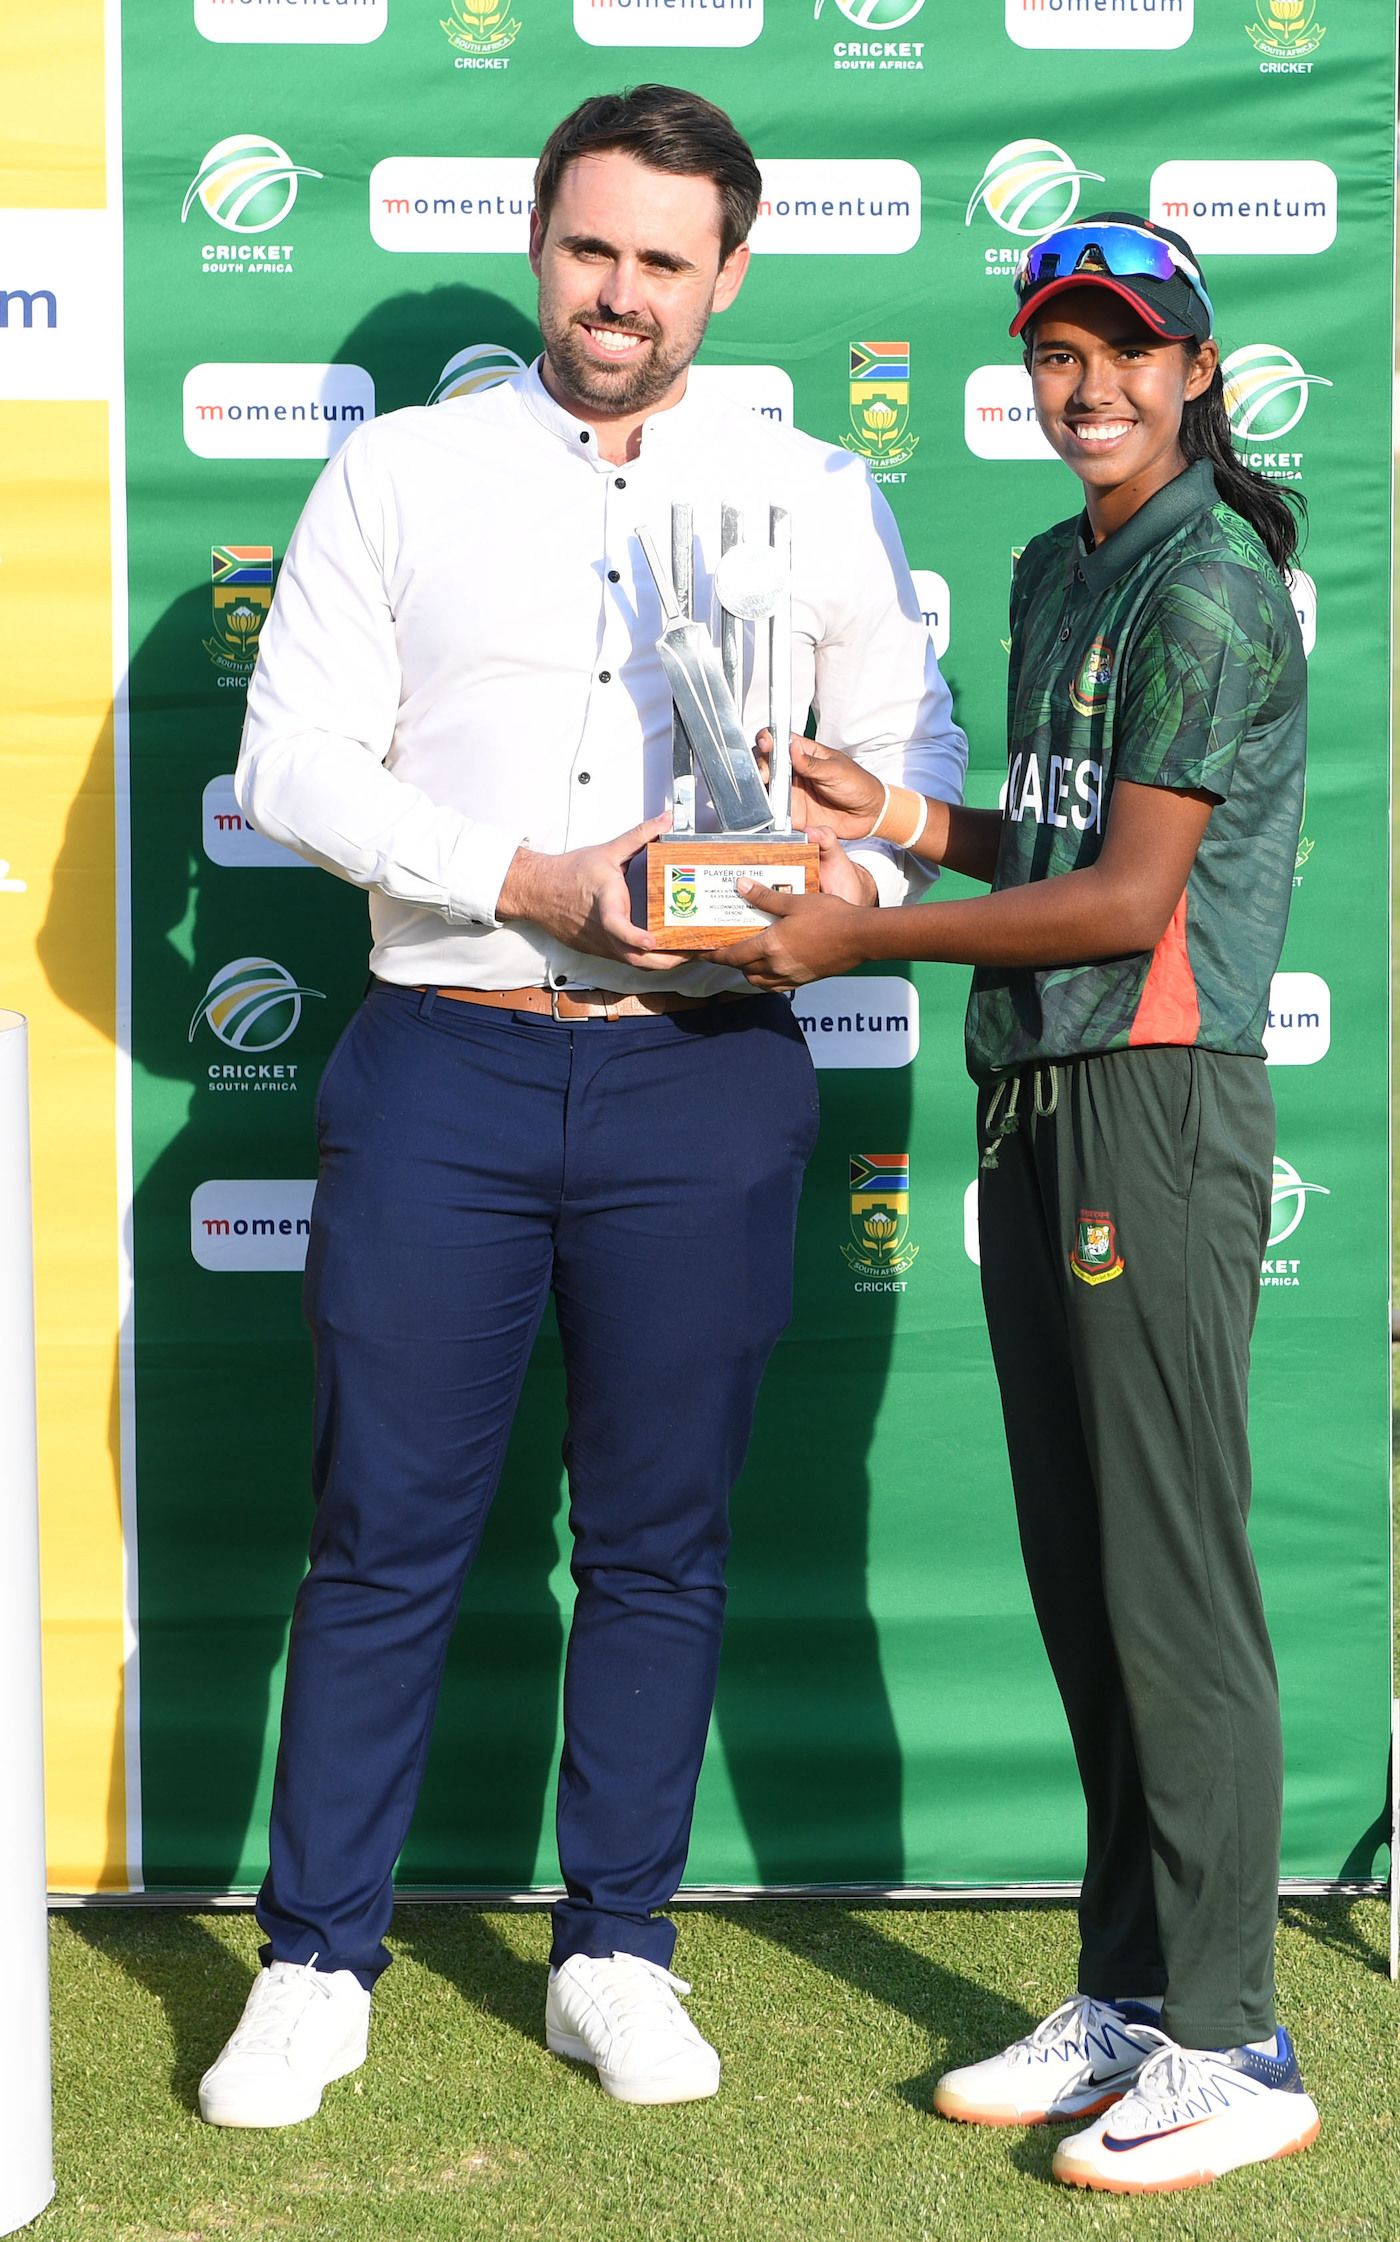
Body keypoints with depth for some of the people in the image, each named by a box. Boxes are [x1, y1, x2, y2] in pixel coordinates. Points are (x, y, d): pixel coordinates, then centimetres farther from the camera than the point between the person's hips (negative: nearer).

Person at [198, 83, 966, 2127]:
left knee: (660, 1539, 8)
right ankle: (318, 1962, 14)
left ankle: (615, 1951, 21)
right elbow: (293, 764, 1)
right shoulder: (399, 476, 6)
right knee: (386, 1533, 2)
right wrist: (522, 880, -12)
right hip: (443, 1058, -1)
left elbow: (918, 765, 10)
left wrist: (847, 879, -12)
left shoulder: (818, 498, 10)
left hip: (704, 1072, 1)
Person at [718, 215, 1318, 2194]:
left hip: (1157, 1110, -9)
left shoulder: (1212, 587, -10)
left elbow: (1126, 896, -15)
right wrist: (913, 823, 9)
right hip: (1033, 1107, 9)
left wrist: (862, 938, -10)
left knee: (1174, 1584, -6)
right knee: (1079, 1578, 12)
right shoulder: (1056, 575, 18)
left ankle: (1230, 2045, 2)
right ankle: (1126, 1995, 22)